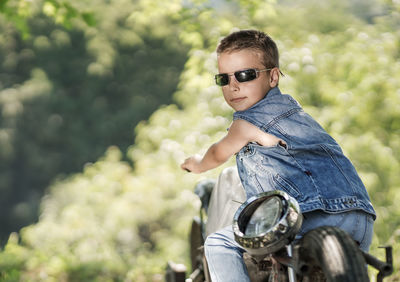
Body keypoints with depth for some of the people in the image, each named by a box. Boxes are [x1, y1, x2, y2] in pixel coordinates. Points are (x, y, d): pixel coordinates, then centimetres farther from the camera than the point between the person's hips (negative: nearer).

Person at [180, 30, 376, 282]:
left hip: (322, 217, -9)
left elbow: (218, 154, 22)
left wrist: (199, 164, 44)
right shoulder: (290, 106, 26)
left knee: (220, 243, -9)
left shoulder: (247, 122, 1)